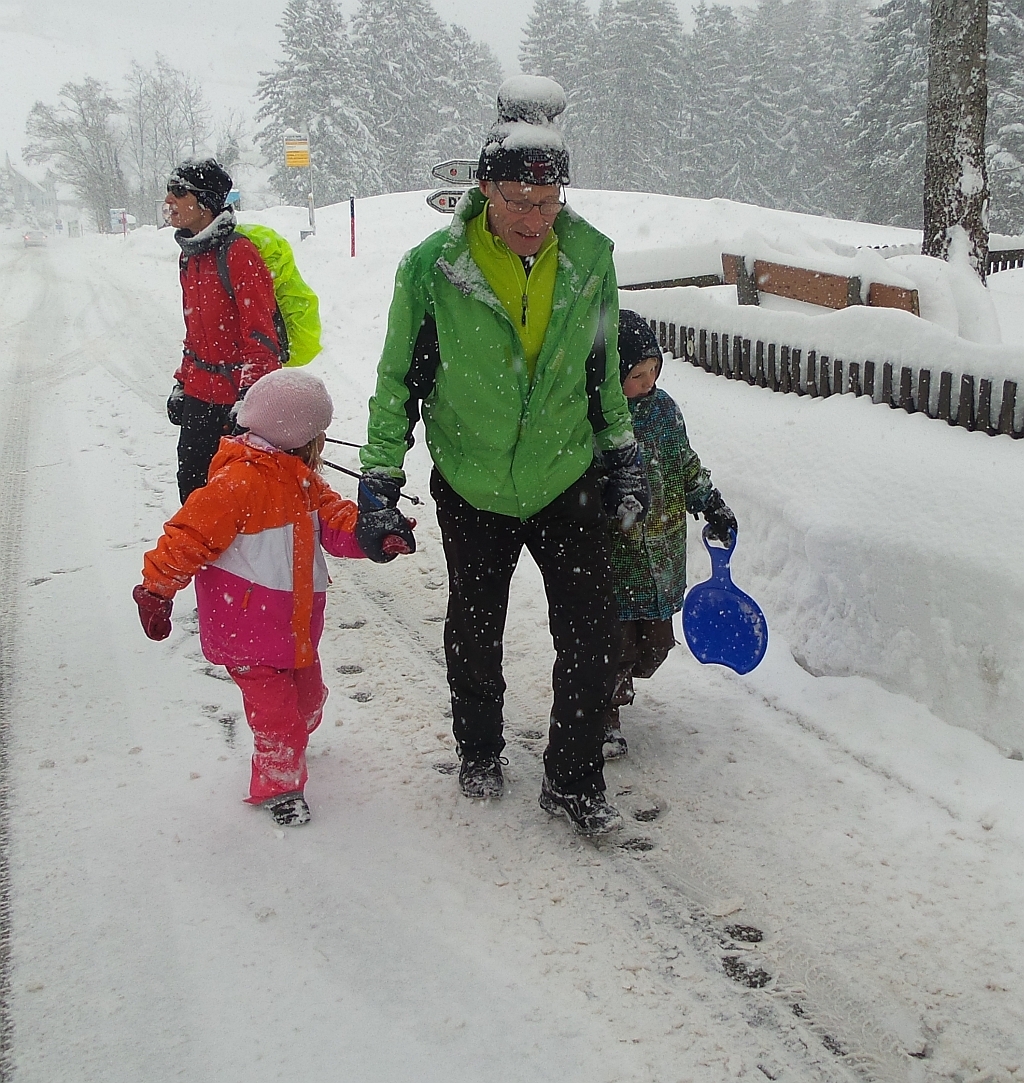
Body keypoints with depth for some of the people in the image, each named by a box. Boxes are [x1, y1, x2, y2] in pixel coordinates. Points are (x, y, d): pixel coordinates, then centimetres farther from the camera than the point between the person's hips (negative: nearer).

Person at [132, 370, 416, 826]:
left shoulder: (304, 483, 8)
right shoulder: (238, 481, -22)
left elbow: (336, 521, 4)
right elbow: (190, 536, -19)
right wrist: (157, 588, -15)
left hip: (294, 628, 9)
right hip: (247, 631, -9)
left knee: (307, 697, 22)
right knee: (275, 710, -4)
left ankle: (287, 750, 50)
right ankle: (277, 784, 18)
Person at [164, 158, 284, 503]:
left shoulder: (238, 252, -15)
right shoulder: (189, 256, 12)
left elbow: (260, 334, -19)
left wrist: (250, 394, -23)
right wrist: (182, 384, 20)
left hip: (236, 398, -8)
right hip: (200, 395, 8)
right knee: (191, 482, 12)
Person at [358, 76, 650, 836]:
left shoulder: (591, 258, -8)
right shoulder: (431, 267, -16)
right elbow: (400, 376, -3)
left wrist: (623, 452, 11)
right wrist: (381, 470, -3)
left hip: (567, 482, 2)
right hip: (471, 488, -1)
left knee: (593, 635, 1)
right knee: (474, 633, 17)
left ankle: (573, 781, 22)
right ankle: (479, 749, 44)